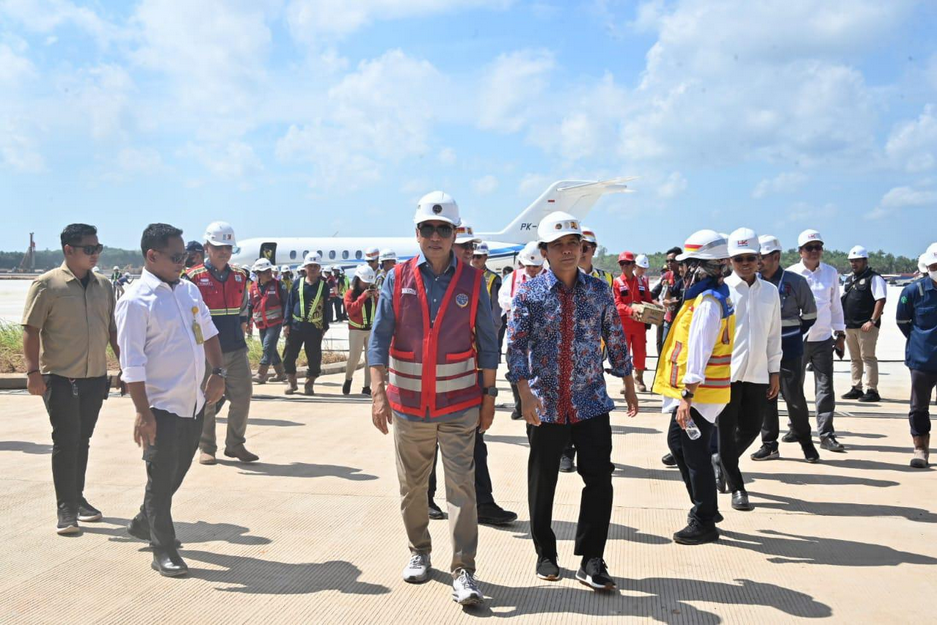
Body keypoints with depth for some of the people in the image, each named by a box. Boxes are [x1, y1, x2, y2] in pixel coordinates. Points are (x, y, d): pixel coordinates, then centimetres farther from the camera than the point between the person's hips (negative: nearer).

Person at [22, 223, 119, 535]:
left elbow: (112, 329, 16)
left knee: (82, 440, 14)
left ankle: (78, 499, 25)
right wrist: (32, 370, -16)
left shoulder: (103, 285, 9)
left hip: (95, 376, 5)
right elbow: (31, 330, -9)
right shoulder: (46, 285, -7)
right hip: (60, 377, -5)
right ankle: (65, 510, 3)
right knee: (66, 441, -3)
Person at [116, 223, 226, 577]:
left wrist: (218, 373, 6)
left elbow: (209, 333, 19)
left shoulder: (189, 290, 8)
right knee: (162, 477, 1)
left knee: (178, 471, 19)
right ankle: (163, 551, 13)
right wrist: (143, 412, -20)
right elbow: (132, 362, -18)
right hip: (162, 405, -7)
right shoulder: (136, 301, -14)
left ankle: (144, 523, 40)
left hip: (195, 401, 7)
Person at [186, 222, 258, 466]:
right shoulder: (193, 277, -6)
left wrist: (240, 334, 12)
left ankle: (235, 444, 18)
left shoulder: (239, 276, 10)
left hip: (236, 349, 5)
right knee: (206, 400, 4)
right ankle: (207, 448, 16)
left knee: (242, 395, 5)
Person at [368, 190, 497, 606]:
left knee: (461, 487, -5)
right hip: (408, 403, 2)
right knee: (412, 486, 14)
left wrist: (489, 395, 2)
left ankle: (463, 572, 0)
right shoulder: (398, 279, -1)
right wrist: (379, 393, -10)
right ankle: (419, 552, 34)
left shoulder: (471, 281, -1)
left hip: (459, 406, -1)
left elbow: (487, 343, 4)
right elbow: (379, 338, -2)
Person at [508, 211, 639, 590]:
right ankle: (545, 554, 28)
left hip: (591, 402, 2)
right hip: (545, 405, -1)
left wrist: (628, 385, 13)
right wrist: (525, 395, -16)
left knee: (599, 478, -3)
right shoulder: (529, 293, -4)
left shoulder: (599, 290, 4)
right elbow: (515, 346, -7)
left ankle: (591, 560, 10)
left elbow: (615, 339, 11)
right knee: (542, 483, 10)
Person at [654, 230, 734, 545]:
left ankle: (704, 523, 11)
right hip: (693, 391, 11)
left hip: (699, 393, -11)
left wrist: (687, 395, -26)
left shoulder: (707, 303, -19)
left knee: (695, 454, -1)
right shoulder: (715, 296, 15)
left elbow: (699, 350, -24)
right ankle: (704, 507, 31)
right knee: (678, 442, 20)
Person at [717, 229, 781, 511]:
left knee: (751, 428, 10)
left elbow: (774, 333, 12)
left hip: (757, 374, 4)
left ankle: (722, 461, 36)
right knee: (727, 430, 3)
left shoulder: (770, 291, 8)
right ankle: (736, 486, 15)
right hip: (726, 372, -4)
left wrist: (774, 370, 11)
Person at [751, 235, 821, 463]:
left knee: (794, 397, 1)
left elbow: (810, 315, 4)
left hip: (789, 351, -4)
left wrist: (791, 334, 3)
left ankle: (806, 443, 18)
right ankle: (769, 445, 18)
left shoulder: (795, 282, -5)